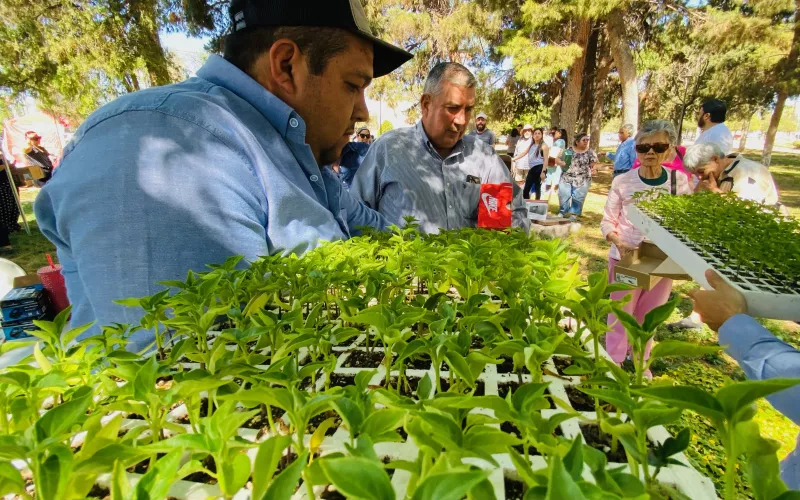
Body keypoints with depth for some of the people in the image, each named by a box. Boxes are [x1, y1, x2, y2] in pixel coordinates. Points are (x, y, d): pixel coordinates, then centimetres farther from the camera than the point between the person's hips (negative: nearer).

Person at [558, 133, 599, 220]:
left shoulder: (590, 152, 1)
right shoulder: (569, 150, 4)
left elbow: (594, 164, 1)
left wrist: (594, 169, -22)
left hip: (582, 180, -1)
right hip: (566, 177, 1)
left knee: (578, 197, 1)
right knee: (563, 195, 3)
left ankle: (574, 213, 15)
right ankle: (562, 212, 19)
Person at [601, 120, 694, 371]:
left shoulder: (680, 181, -4)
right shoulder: (622, 181, -9)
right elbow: (607, 221, -5)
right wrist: (618, 242, -23)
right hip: (625, 259, -2)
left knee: (649, 316, 18)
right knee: (621, 314, 8)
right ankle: (614, 363, 28)